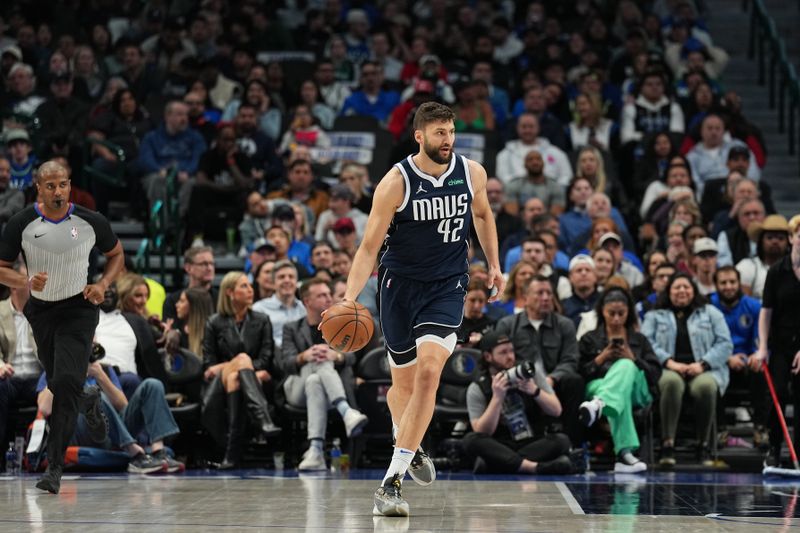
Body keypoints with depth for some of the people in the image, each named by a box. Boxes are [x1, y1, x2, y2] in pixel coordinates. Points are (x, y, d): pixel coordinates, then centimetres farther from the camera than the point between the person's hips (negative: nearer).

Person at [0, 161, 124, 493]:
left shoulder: (90, 222, -10)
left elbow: (116, 255, 7)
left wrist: (103, 285, -11)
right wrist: (27, 282, -24)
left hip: (79, 308, -3)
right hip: (41, 311, 3)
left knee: (66, 383, -18)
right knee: (58, 384, 17)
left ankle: (54, 468, -14)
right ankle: (90, 403, 55)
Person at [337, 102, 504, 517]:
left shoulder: (472, 173, -5)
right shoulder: (396, 183, -15)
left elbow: (482, 214, 18)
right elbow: (369, 246, -15)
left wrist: (494, 265, 16)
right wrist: (349, 299, -26)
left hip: (448, 286, 1)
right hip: (401, 283, -1)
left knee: (428, 373, -19)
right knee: (403, 382, 13)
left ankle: (391, 481, -20)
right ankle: (408, 445, 48)